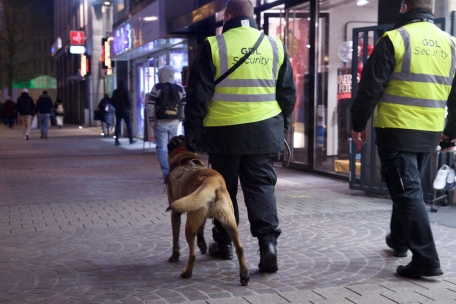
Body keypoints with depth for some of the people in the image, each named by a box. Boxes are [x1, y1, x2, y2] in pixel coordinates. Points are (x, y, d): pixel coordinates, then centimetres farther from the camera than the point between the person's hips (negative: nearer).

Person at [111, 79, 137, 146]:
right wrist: (130, 108, 1)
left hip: (118, 110, 4)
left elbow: (112, 101, 7)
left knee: (118, 125, 3)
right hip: (125, 110, -4)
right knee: (129, 125, 6)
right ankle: (131, 140, 10)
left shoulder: (115, 92, 5)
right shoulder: (126, 91, -9)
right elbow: (128, 100, -13)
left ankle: (117, 141, -2)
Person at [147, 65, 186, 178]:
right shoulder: (180, 88, 7)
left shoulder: (157, 88, -3)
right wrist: (180, 119, 14)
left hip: (160, 123, -3)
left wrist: (152, 121, 0)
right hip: (174, 123, 3)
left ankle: (167, 173, -10)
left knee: (162, 148, -1)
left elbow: (150, 106, -6)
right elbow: (184, 106, 7)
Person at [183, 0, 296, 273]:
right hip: (264, 130, 2)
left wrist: (192, 131, 2)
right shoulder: (274, 45, 6)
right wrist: (282, 125, 21)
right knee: (262, 186, 6)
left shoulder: (214, 46, -4)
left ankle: (224, 243, 21)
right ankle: (268, 240, -9)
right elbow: (288, 92, 11)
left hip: (225, 131, -2)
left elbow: (198, 94, -5)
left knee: (225, 188, 11)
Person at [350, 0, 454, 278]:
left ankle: (426, 259, -8)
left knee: (407, 193, -4)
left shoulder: (395, 39, -9)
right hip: (430, 132, 6)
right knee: (410, 187, 22)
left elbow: (371, 87, -10)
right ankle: (399, 240, 37)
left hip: (397, 130, -6)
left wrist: (359, 124, 0)